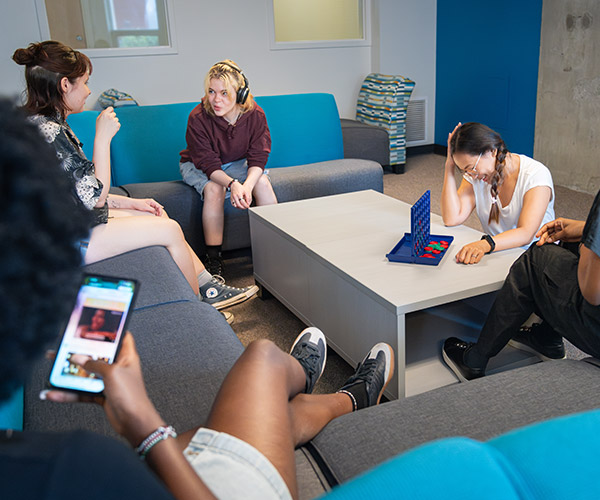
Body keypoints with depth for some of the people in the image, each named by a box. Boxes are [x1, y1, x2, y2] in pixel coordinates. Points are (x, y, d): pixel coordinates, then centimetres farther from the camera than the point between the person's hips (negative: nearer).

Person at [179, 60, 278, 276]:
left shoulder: (255, 115, -21)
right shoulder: (198, 118, -29)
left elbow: (258, 157, -20)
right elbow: (209, 164, -28)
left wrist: (248, 185, -41)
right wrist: (232, 184, -47)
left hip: (236, 162, 2)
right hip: (198, 166, -2)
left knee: (263, 182, -25)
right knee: (214, 189, -33)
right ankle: (213, 259, -23)